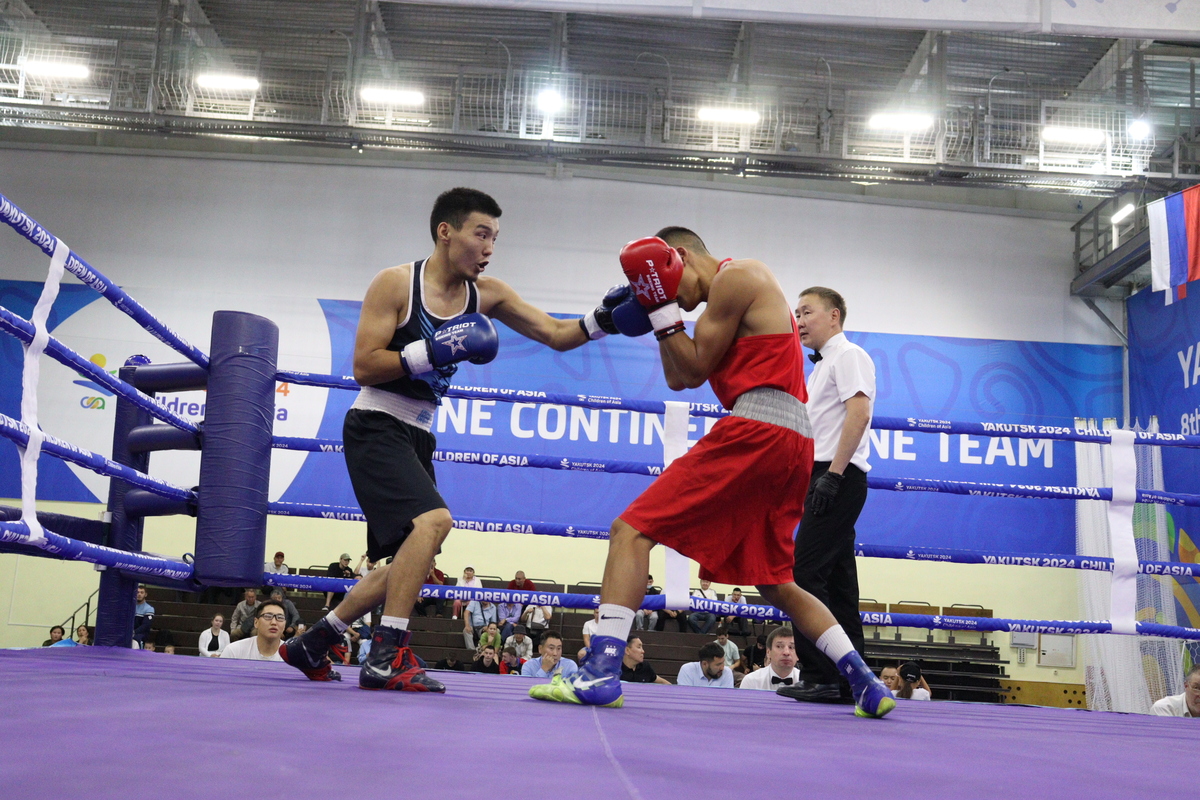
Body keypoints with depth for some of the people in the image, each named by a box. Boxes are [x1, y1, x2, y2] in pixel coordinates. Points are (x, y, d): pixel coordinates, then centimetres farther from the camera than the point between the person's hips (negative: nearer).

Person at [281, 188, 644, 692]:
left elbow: (556, 335, 2)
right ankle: (387, 656, -22)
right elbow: (363, 367, -15)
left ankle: (310, 644, 29)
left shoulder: (486, 294, 5)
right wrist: (433, 351, -24)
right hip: (375, 427, -8)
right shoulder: (395, 284, -10)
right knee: (433, 520, -29)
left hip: (417, 438, 8)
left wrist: (605, 320, -15)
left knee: (408, 562, 13)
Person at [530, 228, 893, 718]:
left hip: (756, 430, -10)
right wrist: (662, 309, 18)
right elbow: (678, 379, 24)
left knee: (631, 531, -11)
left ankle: (602, 672, -20)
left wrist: (661, 306, 3)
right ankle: (866, 684, 17)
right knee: (773, 582, 21)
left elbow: (695, 367, -3)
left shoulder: (734, 277, 0)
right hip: (796, 444, 10)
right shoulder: (734, 296, 29)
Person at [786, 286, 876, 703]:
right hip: (826, 481, 10)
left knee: (805, 572, -15)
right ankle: (849, 680, 9)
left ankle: (821, 675, -15)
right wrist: (805, 482, 19)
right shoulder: (821, 366, 25)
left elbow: (858, 414, -16)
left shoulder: (848, 355, -3)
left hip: (838, 479, -10)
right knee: (838, 581, 7)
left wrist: (832, 475, -22)